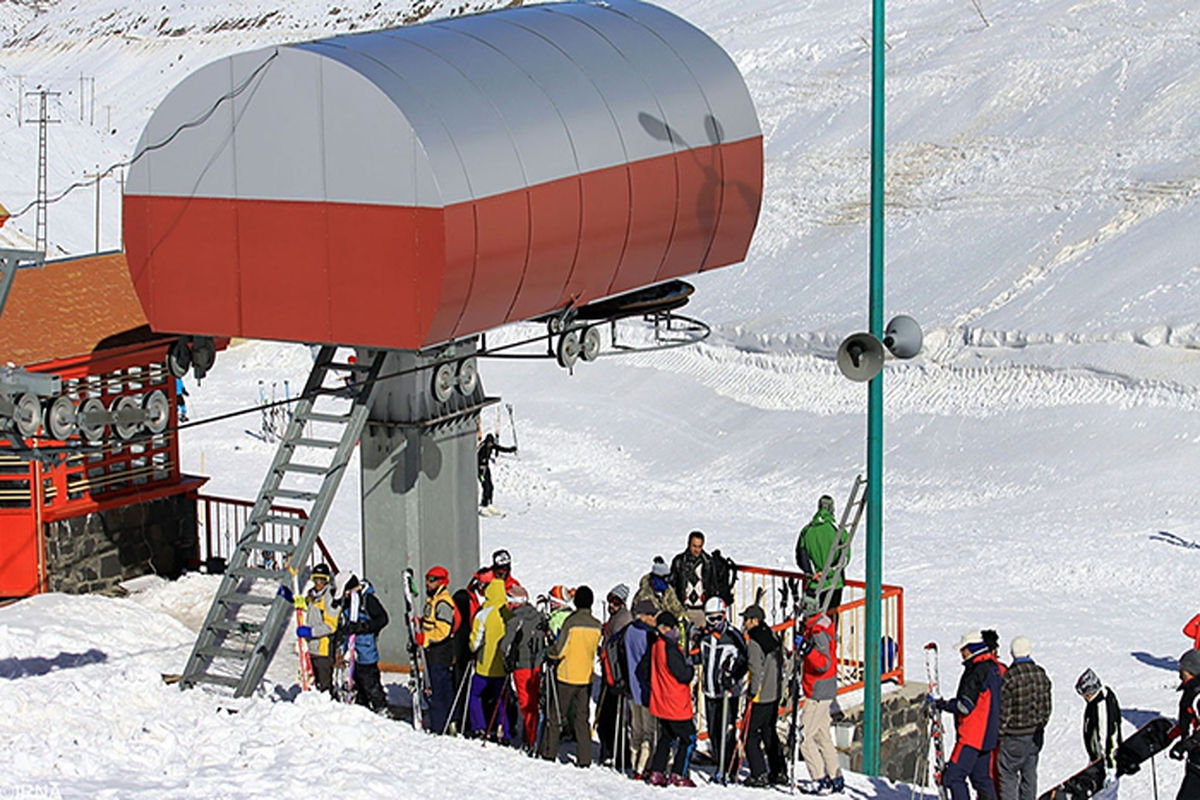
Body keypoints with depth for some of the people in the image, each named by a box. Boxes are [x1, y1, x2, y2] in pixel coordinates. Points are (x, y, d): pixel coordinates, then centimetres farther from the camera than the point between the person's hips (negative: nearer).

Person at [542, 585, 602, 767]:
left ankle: (550, 752, 14)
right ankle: (584, 757, 4)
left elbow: (559, 649, -14)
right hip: (586, 677, 4)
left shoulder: (571, 622, -15)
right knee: (582, 717, 9)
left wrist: (549, 653, 6)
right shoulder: (597, 626, -1)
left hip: (566, 676, -4)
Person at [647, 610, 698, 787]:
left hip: (661, 704, 8)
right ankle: (678, 776, 6)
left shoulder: (656, 646, 4)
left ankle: (656, 773, 18)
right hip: (677, 705, -8)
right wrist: (690, 666, 0)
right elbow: (684, 676, -22)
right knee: (688, 738, 6)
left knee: (666, 737, 20)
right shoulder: (670, 650, -23)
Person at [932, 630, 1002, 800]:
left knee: (953, 776, -8)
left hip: (971, 735, -10)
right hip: (989, 734, 10)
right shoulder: (993, 668, 11)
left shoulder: (977, 671, -18)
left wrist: (943, 705, -8)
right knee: (982, 777, 15)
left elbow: (965, 705, -21)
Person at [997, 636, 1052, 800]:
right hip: (1036, 734, 6)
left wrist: (999, 734, -3)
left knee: (1007, 774, 1)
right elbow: (1046, 705, 9)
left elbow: (1004, 710, -13)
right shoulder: (1041, 675, 0)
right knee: (1029, 772, 15)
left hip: (1015, 735, -6)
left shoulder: (1010, 677, -18)